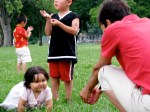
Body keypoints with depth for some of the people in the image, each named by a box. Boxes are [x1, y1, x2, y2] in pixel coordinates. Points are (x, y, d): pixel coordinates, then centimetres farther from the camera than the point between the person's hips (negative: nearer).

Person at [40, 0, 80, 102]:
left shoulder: (73, 16, -2)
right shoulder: (54, 17, 13)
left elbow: (75, 31, -16)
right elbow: (48, 33, 7)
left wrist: (59, 24, -20)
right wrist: (48, 20, -7)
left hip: (68, 53, -5)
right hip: (54, 52, 5)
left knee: (67, 77, 1)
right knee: (54, 77, 8)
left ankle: (68, 99, 12)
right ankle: (55, 99, 18)